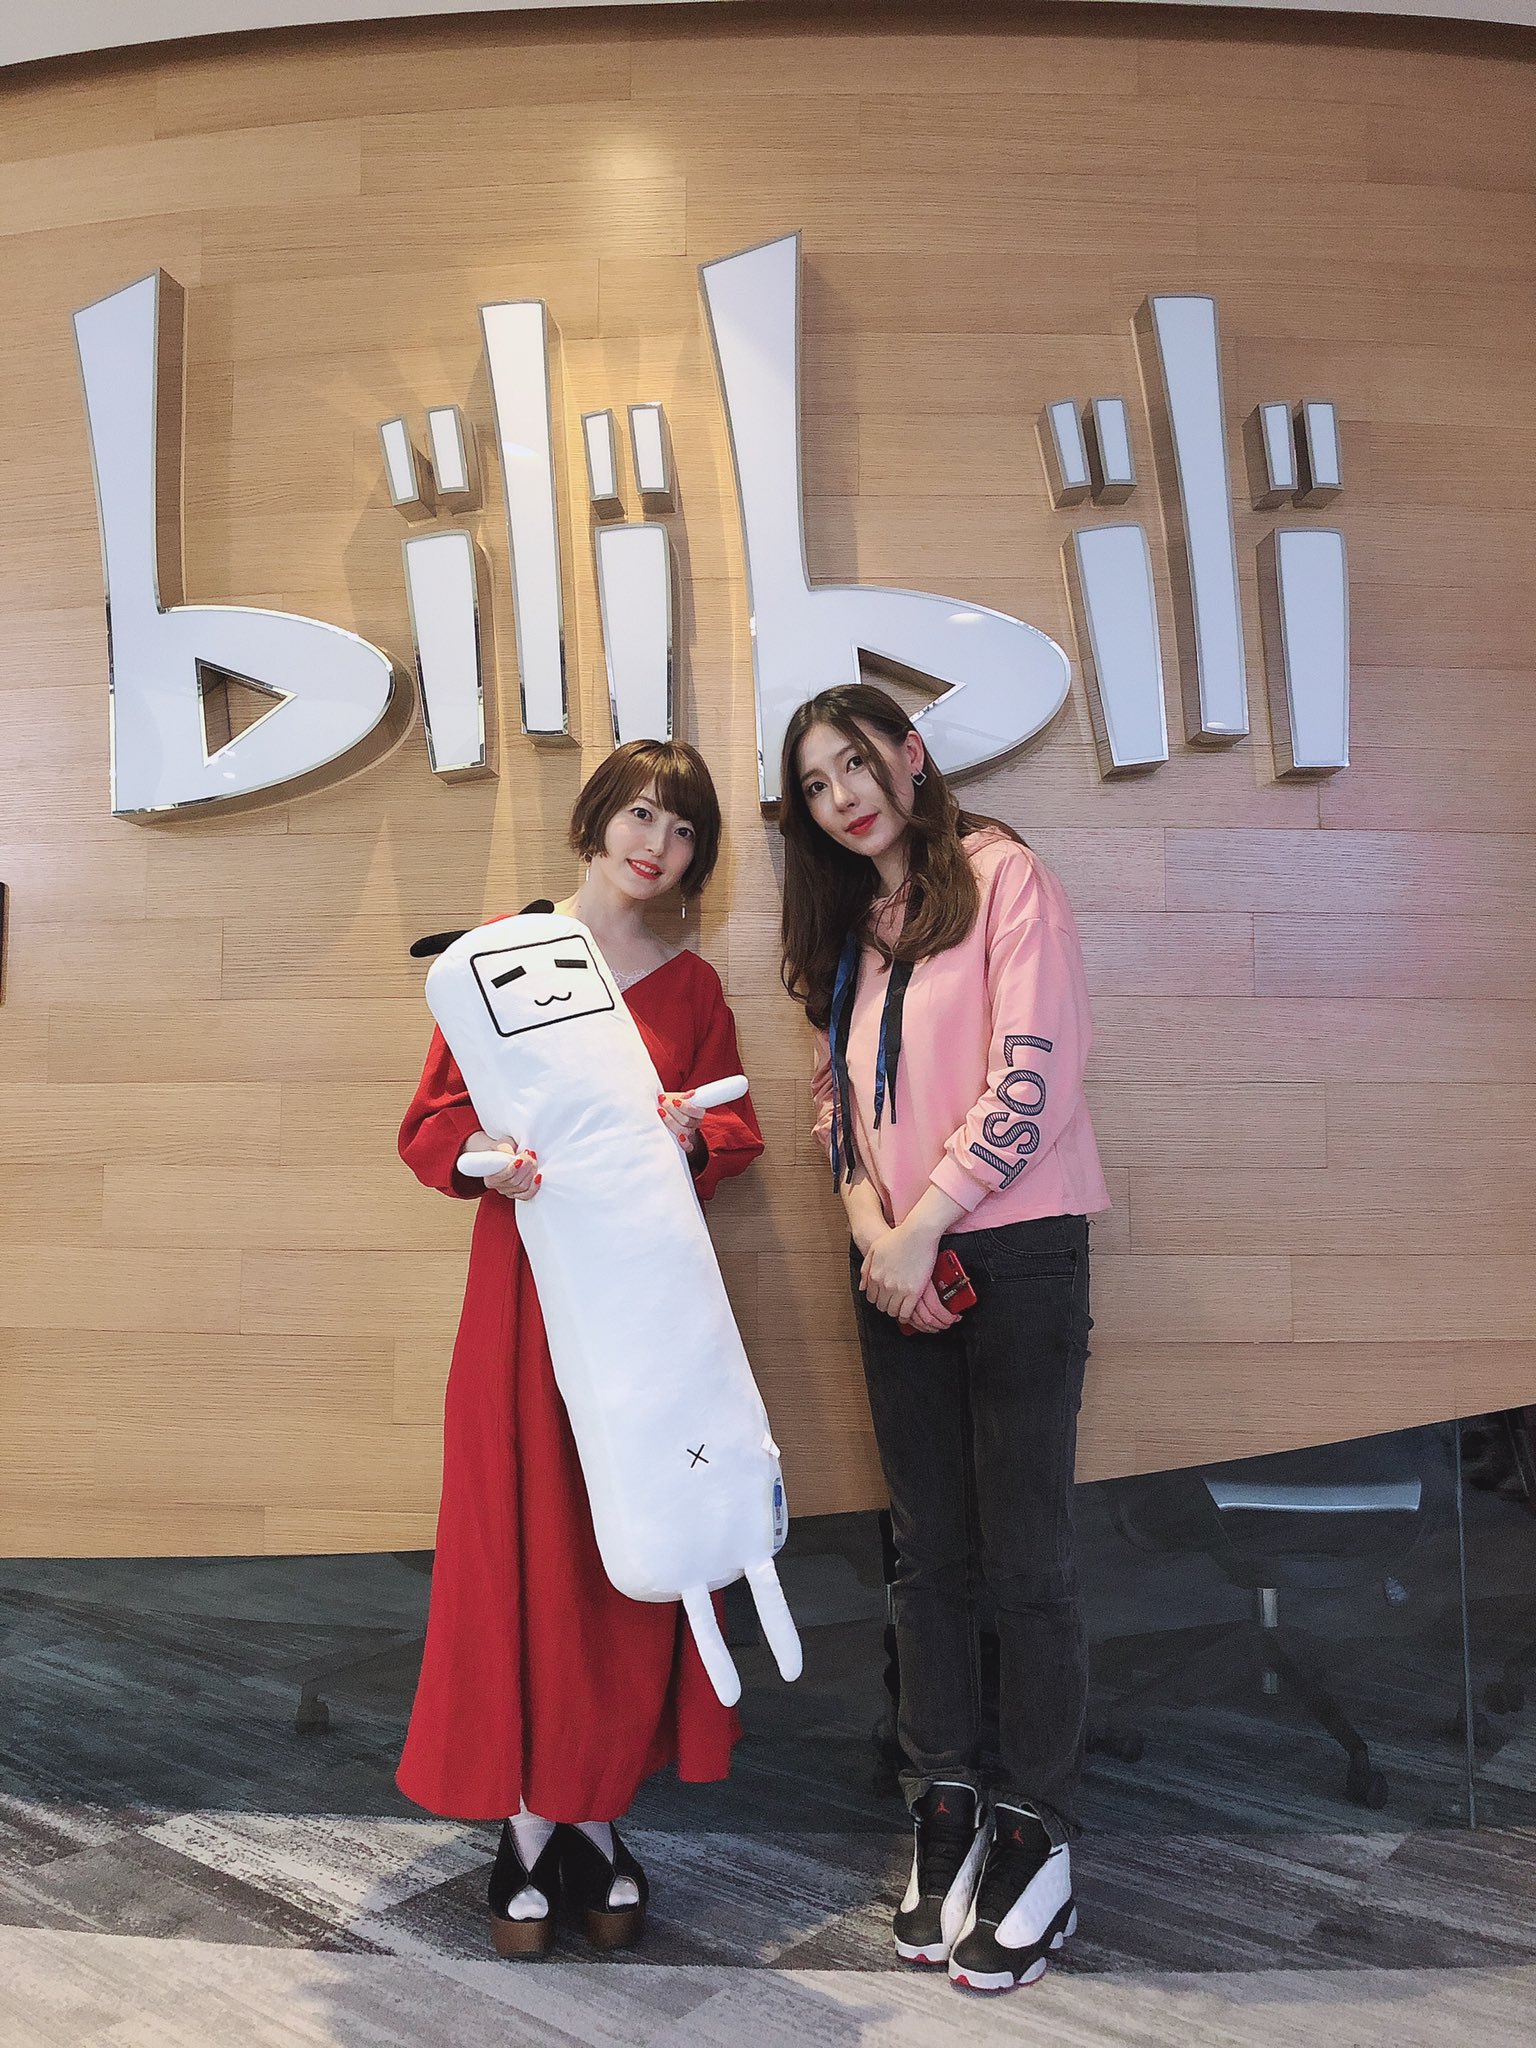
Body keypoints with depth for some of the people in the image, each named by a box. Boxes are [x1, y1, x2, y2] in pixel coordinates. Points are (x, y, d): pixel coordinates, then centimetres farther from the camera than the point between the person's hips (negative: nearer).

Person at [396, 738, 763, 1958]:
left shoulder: (691, 986, 10)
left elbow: (739, 1134, 10)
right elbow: (430, 1125, 1)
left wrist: (690, 1137, -12)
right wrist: (484, 1159, -20)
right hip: (527, 1278, -2)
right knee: (522, 1545, 1)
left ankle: (599, 1820, 23)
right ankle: (526, 1831, 18)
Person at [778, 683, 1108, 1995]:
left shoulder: (1001, 874, -5)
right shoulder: (851, 928, 15)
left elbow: (1033, 1069, -14)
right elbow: (839, 1089, 13)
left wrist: (924, 1222, -14)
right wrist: (865, 1212, -5)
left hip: (1015, 1254, -6)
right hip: (899, 1269, 6)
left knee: (1024, 1561, 2)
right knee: (930, 1553, 12)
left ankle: (1041, 1840, 19)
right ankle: (946, 1811, 27)